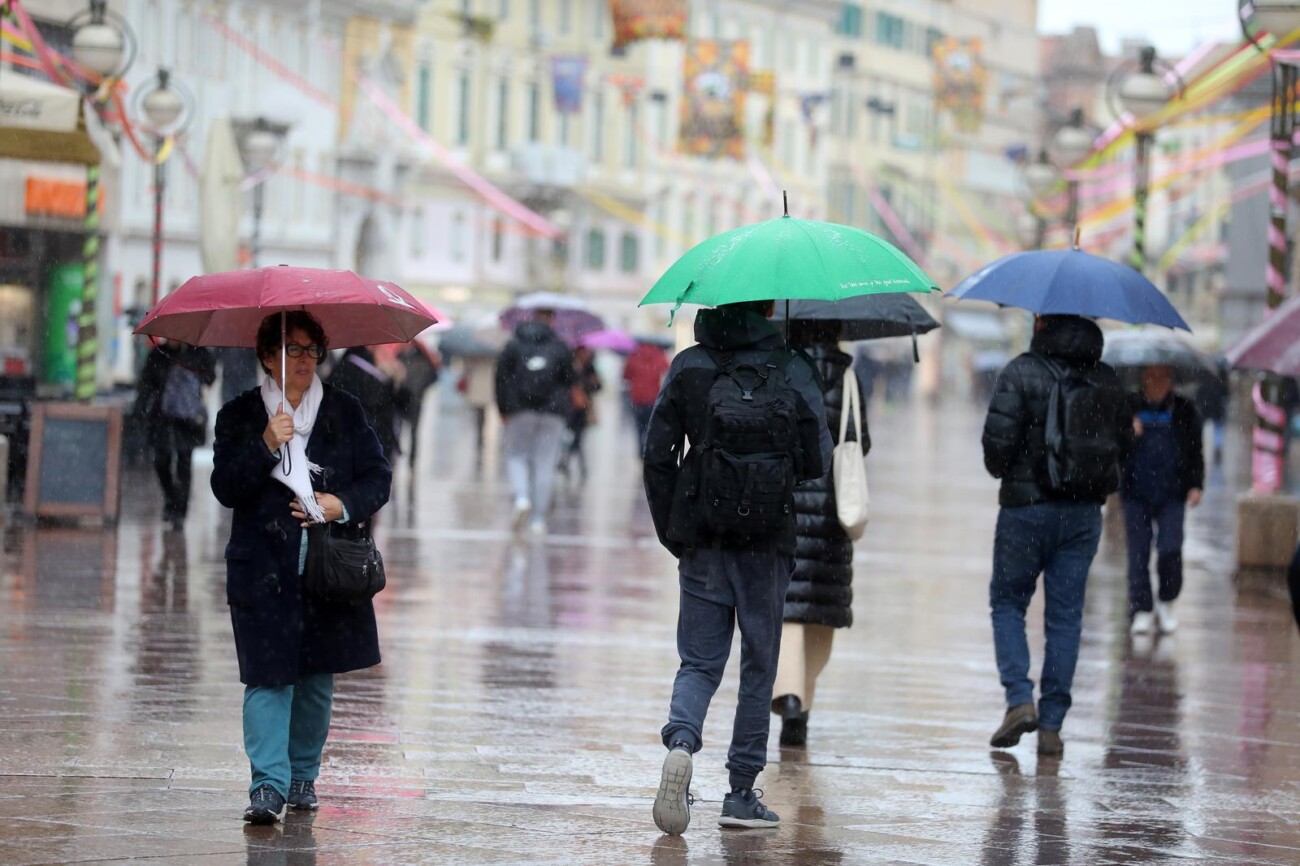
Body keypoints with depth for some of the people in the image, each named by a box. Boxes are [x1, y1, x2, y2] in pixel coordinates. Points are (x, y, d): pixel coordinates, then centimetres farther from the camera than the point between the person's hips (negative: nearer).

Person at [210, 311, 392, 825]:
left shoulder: (345, 411, 9)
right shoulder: (239, 416, 5)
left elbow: (379, 477, 8)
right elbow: (225, 489, -4)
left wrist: (344, 504, -11)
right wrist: (266, 447, -18)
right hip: (264, 568, -2)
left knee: (317, 677, 8)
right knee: (268, 674, -10)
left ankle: (303, 776, 22)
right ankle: (268, 784, -14)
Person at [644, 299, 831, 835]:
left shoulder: (688, 368, 0)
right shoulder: (793, 372, -3)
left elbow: (657, 455, 0)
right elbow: (817, 463, -1)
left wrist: (669, 531, 9)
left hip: (702, 539, 1)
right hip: (768, 541, -1)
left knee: (699, 661, 8)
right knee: (759, 666, 10)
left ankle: (680, 740, -22)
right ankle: (742, 795, 10)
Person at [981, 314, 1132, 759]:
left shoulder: (1021, 373, -11)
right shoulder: (1105, 379, 4)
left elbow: (999, 437, -17)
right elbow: (1122, 437, 9)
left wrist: (999, 470, 4)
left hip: (1027, 506, -4)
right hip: (1085, 510, 4)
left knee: (1007, 601, 12)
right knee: (1066, 614, 7)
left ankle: (1020, 699, -6)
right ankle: (1051, 726, 6)